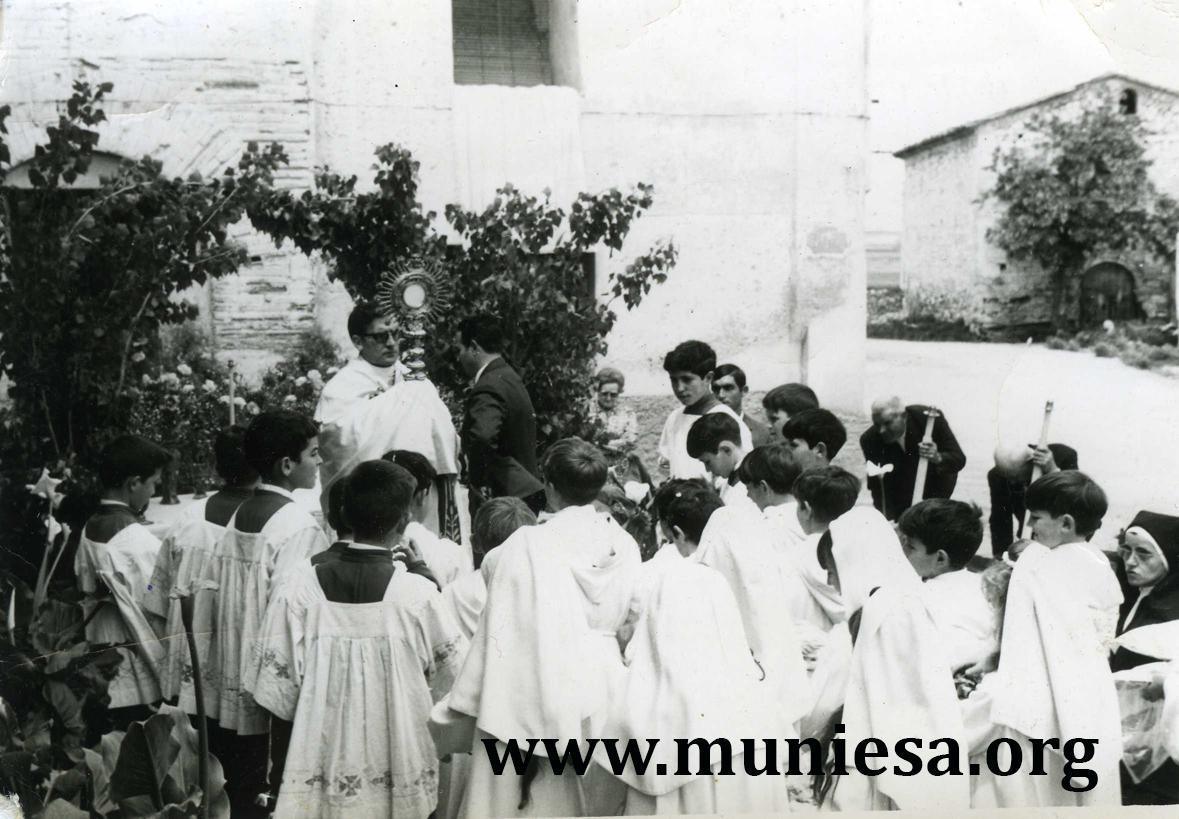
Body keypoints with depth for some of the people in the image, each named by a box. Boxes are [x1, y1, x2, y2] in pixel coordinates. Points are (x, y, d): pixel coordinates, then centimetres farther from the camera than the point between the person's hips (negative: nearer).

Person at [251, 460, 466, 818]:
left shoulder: (301, 587, -9)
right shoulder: (418, 595, -13)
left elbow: (277, 688, -4)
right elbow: (457, 679, -2)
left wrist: (282, 758, 10)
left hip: (320, 775, 2)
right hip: (398, 787, -2)